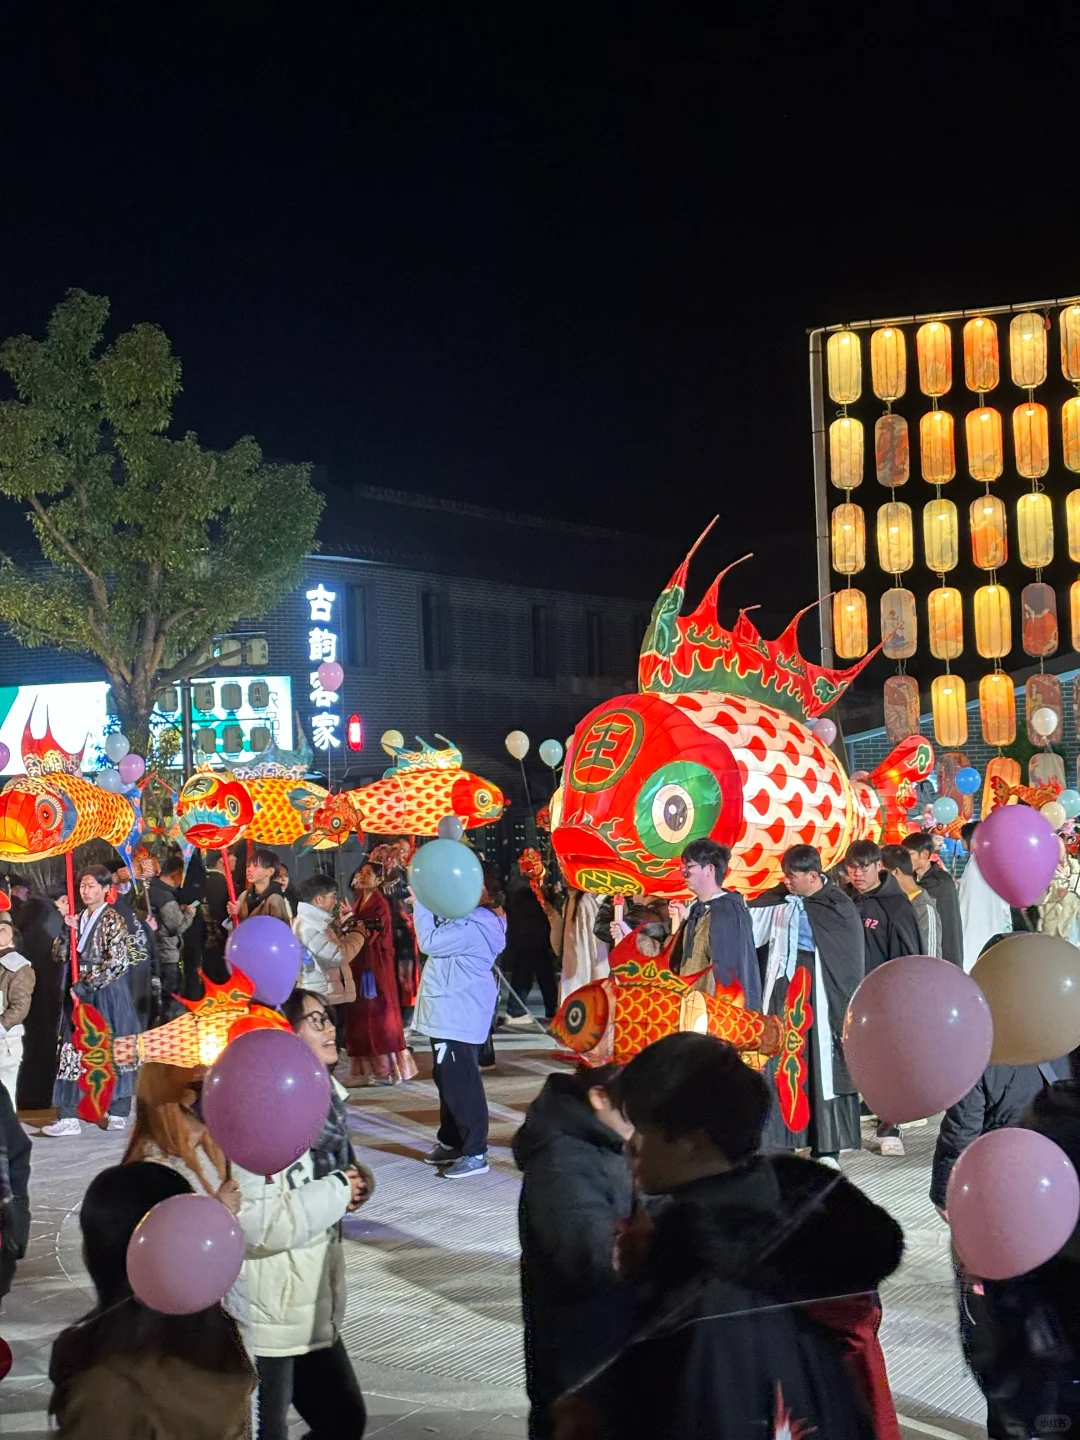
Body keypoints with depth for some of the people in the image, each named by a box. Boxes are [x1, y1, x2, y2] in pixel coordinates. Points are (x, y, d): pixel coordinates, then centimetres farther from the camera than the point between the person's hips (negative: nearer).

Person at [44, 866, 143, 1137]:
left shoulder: (112, 920, -7)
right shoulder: (79, 919, 12)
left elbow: (118, 962, -15)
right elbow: (61, 955, 10)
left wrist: (84, 985, -15)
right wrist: (67, 929, -7)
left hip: (106, 993, -6)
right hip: (79, 994, 6)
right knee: (72, 1052, -1)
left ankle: (118, 1112, 14)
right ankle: (69, 1117, -2)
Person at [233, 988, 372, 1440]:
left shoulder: (324, 1094, 5)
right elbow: (253, 1222, -31)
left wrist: (356, 1181, -1)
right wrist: (336, 1192, -20)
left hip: (315, 1311, 9)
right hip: (266, 1319, -9)